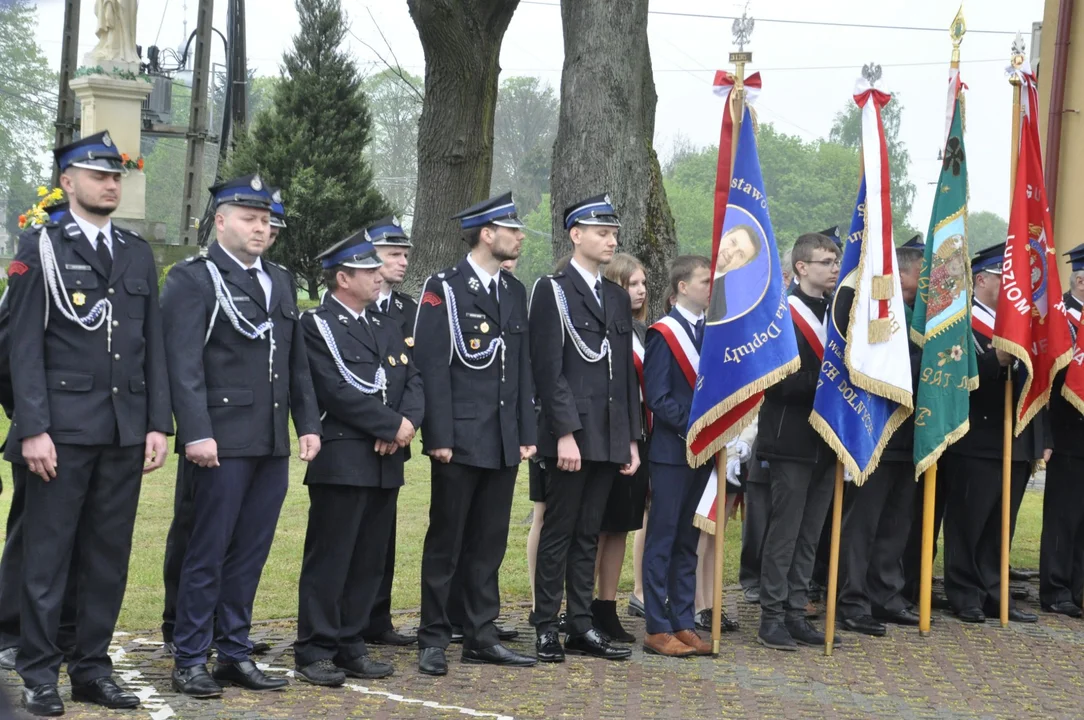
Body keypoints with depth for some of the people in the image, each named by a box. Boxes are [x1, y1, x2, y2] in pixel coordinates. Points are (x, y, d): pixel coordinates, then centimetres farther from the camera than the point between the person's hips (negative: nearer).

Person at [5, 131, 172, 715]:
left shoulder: (138, 254, 14)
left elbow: (153, 346, 13)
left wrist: (158, 423, 6)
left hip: (125, 430, 5)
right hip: (62, 427, -5)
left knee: (108, 555, 8)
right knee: (47, 554, 1)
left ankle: (92, 668, 17)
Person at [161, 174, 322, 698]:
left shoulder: (280, 281, 18)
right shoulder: (192, 279, -3)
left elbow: (297, 362, 20)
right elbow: (184, 364, -11)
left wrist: (308, 423, 12)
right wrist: (196, 433, -19)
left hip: (272, 442, 6)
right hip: (222, 441, -6)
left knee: (250, 553, 10)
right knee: (208, 553, -1)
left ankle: (235, 654, 18)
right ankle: (190, 660, 7)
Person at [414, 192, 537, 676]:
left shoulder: (515, 291, 14)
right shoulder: (444, 289, -6)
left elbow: (523, 367, 15)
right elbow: (432, 367, -10)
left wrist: (527, 433, 10)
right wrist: (439, 437, -15)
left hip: (504, 442, 6)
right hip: (461, 440, -6)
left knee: (489, 543, 10)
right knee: (446, 541, 1)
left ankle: (481, 637, 18)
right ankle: (433, 641, 8)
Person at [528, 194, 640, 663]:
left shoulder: (618, 298, 18)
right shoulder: (552, 291, -4)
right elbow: (548, 369, -11)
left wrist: (631, 439, 13)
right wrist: (565, 433, -18)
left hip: (609, 437, 6)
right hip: (570, 434, -6)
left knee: (588, 534, 10)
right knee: (559, 533, -1)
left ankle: (581, 627, 14)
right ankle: (546, 628, 5)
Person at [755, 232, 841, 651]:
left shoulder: (836, 313, 14)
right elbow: (777, 383, -17)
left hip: (825, 442, 7)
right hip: (792, 441, -7)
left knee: (810, 535, 10)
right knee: (784, 533, -2)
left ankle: (796, 613, 16)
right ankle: (772, 616, 4)